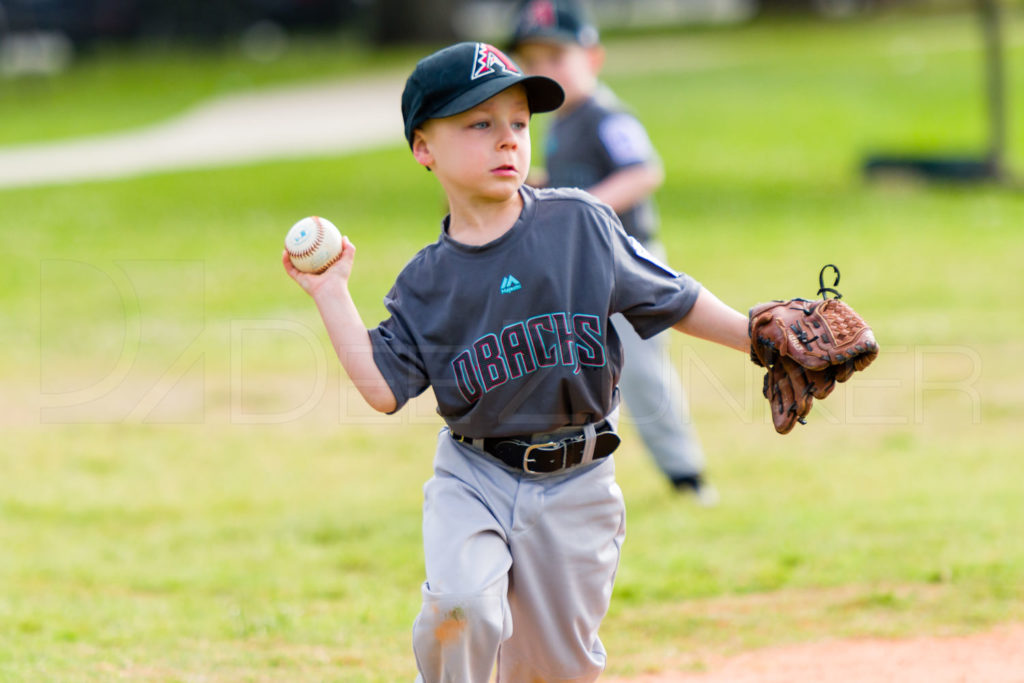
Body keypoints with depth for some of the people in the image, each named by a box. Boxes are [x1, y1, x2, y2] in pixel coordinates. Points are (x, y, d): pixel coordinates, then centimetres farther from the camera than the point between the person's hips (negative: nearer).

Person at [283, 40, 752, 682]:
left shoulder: (582, 223, -3)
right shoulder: (427, 281, -2)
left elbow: (671, 298, 4)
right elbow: (383, 388, -5)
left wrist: (760, 337, -3)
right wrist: (333, 294, -6)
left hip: (576, 485, 1)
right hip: (474, 481, -1)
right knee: (463, 607, -26)